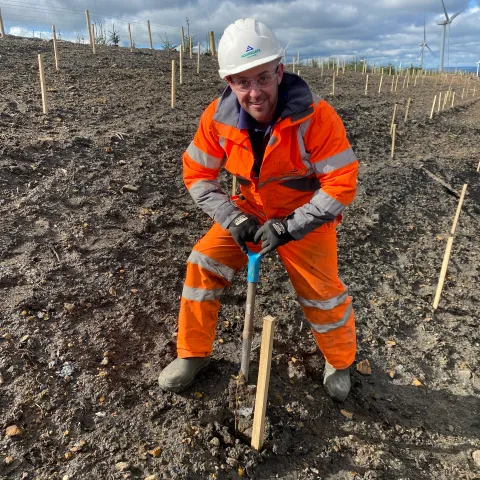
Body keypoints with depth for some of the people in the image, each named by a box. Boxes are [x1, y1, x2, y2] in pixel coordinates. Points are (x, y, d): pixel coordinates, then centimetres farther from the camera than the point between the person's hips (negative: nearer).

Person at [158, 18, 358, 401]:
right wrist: (234, 220, -20)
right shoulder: (218, 116, -16)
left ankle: (340, 362, 30)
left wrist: (288, 228, -26)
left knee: (322, 293, -5)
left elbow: (342, 183, -23)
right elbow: (197, 175, -8)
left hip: (306, 215, -3)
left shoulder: (315, 116, -26)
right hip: (250, 210, 3)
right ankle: (193, 354, 14)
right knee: (203, 262, -8)